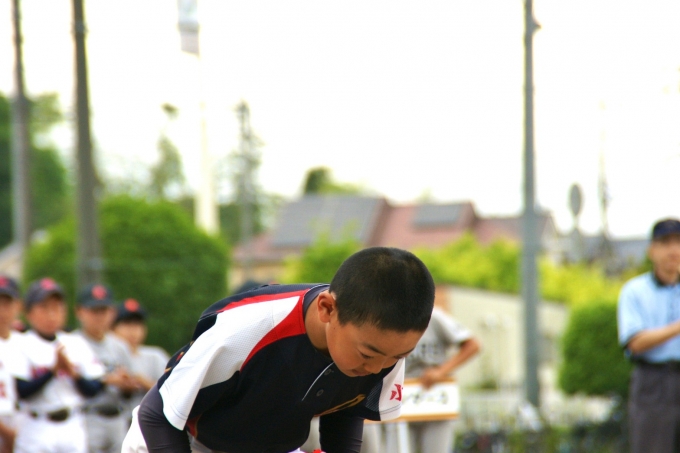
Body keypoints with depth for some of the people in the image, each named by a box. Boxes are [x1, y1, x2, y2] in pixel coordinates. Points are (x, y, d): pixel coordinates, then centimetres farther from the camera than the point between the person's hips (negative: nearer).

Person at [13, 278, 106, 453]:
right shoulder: (22, 346, -4)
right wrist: (53, 370, -19)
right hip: (36, 430, -4)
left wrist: (74, 373, -14)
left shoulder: (78, 344, 9)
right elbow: (21, 391, -14)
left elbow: (94, 389, 5)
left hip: (73, 429, 4)